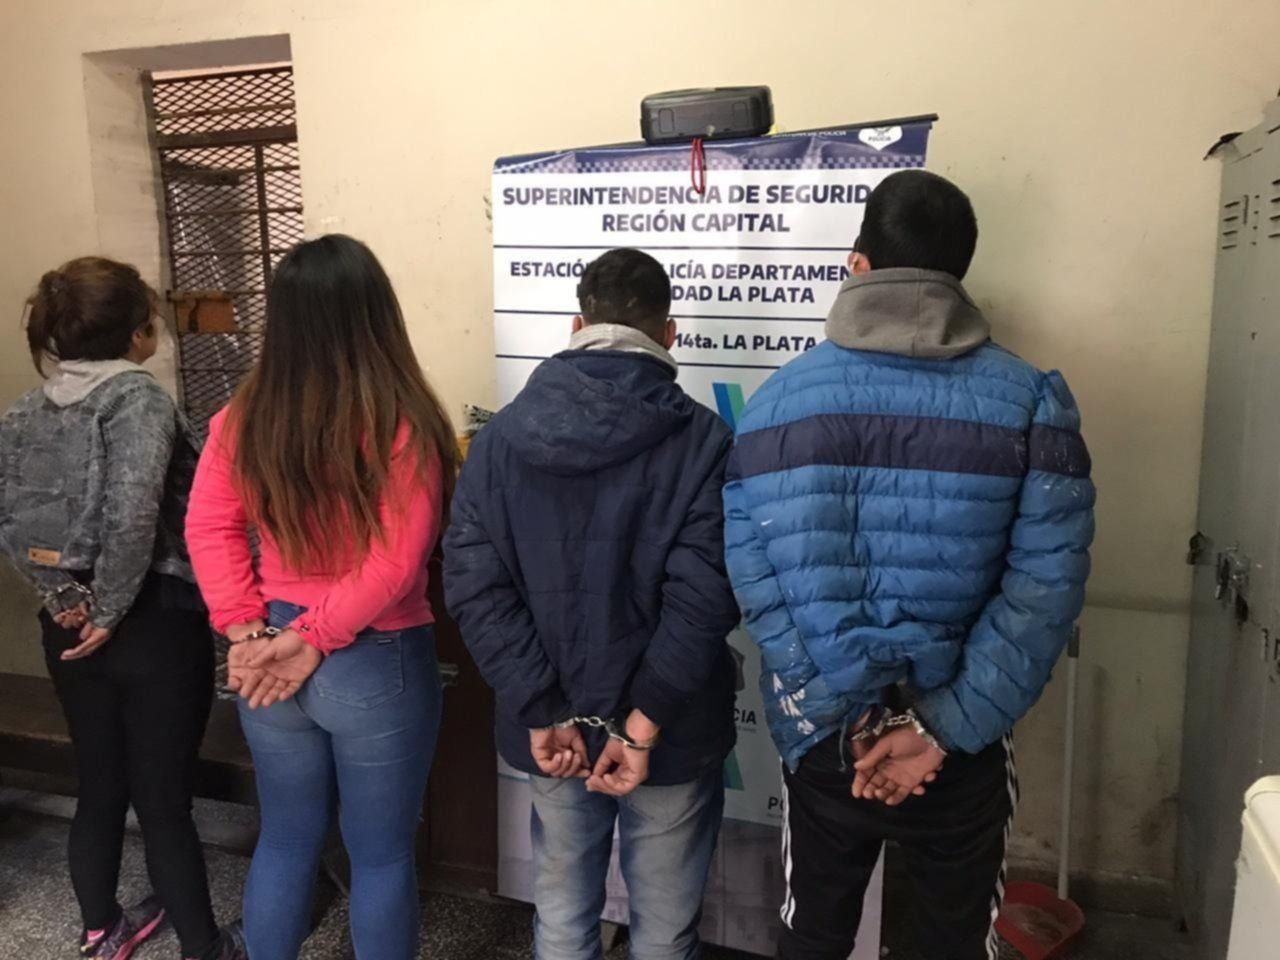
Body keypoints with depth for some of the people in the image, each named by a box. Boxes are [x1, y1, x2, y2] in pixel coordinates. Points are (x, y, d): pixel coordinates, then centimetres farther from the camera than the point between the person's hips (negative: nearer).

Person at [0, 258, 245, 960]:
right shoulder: (138, 396, -15)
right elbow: (132, 516, -26)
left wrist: (62, 594, -2)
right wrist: (112, 610, -15)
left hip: (67, 626, 7)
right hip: (154, 624, -7)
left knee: (99, 786, 21)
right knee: (164, 800, 4)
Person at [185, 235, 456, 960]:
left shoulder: (243, 419, -3)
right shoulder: (404, 425, -18)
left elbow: (208, 529, -4)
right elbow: (395, 566, -21)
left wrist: (247, 631, -7)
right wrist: (316, 640, -12)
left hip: (270, 661, 5)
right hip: (378, 664, -4)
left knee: (286, 840, 23)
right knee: (382, 855, 15)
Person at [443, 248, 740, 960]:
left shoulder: (501, 437, -2)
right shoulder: (704, 441, -13)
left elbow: (475, 584, -9)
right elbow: (703, 599, -21)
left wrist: (543, 714, -10)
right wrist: (642, 723, -16)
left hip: (551, 730, 3)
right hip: (669, 736, -3)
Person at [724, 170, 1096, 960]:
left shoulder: (776, 401, -8)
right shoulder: (1031, 403, -9)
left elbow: (756, 581, -13)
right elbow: (1045, 585, -16)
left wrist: (847, 719, -11)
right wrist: (942, 728, -15)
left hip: (822, 737, 1)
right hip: (962, 746, 0)